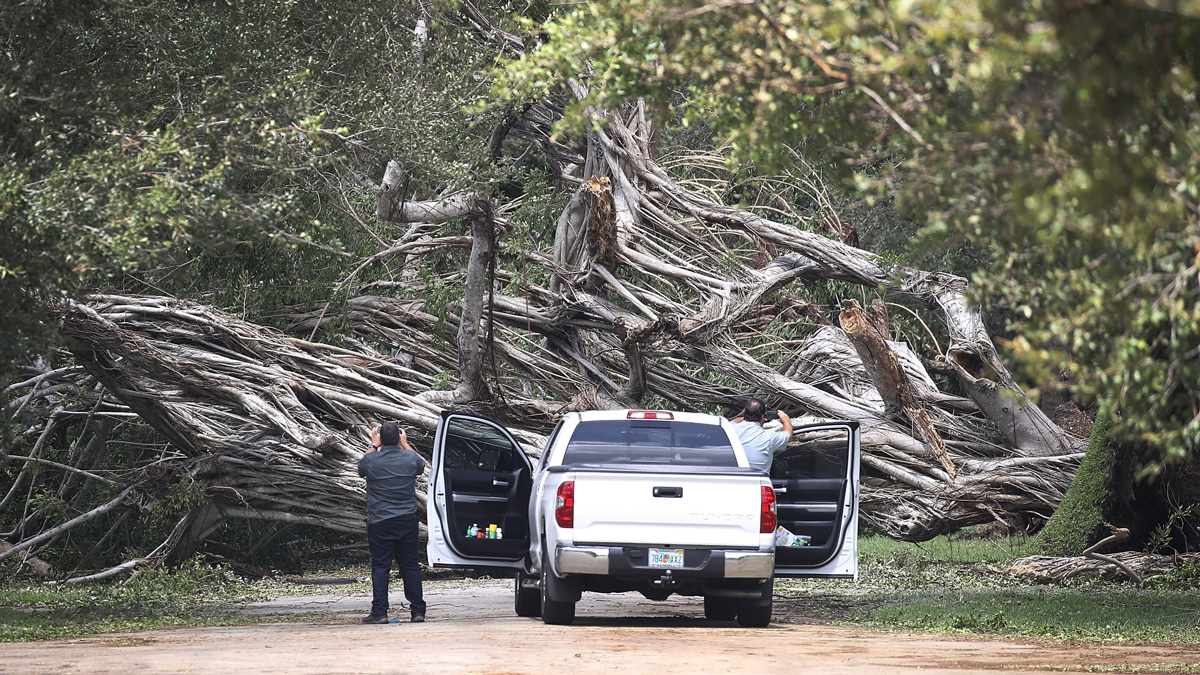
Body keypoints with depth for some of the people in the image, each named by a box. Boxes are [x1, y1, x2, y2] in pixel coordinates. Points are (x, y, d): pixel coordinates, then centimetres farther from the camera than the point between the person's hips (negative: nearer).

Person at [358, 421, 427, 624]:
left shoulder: (371, 460, -10)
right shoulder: (410, 459, -4)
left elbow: (361, 468, 15)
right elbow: (420, 466, 22)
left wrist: (374, 446, 23)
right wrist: (405, 444, 29)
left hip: (380, 522, -2)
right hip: (408, 521, 2)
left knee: (380, 567, 2)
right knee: (410, 565, 9)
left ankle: (379, 612, -1)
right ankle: (418, 610, 9)